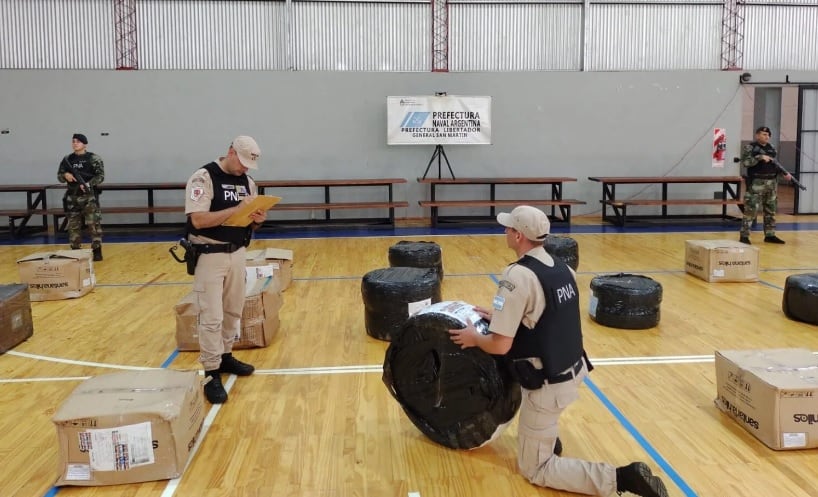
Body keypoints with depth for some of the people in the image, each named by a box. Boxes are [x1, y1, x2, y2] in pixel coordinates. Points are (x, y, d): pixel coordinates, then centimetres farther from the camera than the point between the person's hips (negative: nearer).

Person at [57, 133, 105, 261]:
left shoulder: (94, 158, -2)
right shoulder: (67, 159, 10)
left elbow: (100, 176, -6)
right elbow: (59, 176, 15)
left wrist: (89, 184, -21)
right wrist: (66, 175, -8)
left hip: (89, 196, -4)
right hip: (72, 197, 4)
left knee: (94, 223, -8)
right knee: (73, 225, 8)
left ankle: (97, 250, -2)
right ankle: (75, 251, 17)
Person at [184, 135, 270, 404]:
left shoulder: (247, 182, 8)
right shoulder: (203, 177, -13)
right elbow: (198, 220, -22)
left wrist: (257, 219, -11)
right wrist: (236, 209, -25)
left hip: (237, 253, 7)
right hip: (209, 256, -7)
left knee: (233, 311, 16)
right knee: (211, 317, -4)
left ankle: (225, 356, 32)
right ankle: (211, 373, 4)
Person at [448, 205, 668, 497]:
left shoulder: (517, 276, -22)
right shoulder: (561, 268, 3)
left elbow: (500, 345, -23)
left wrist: (473, 337, -2)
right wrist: (501, 316, 18)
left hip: (548, 386, -8)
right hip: (573, 371, 8)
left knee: (534, 469, 8)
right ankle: (547, 437, 33)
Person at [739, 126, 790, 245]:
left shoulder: (771, 148, 15)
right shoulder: (749, 147, -5)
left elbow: (775, 163, 21)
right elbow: (745, 162, -18)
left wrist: (784, 173, 6)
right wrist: (760, 157, -24)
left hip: (772, 183, 7)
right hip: (756, 183, -7)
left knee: (771, 210, 11)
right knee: (751, 210, -9)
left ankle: (770, 235, 20)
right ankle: (744, 236, -5)